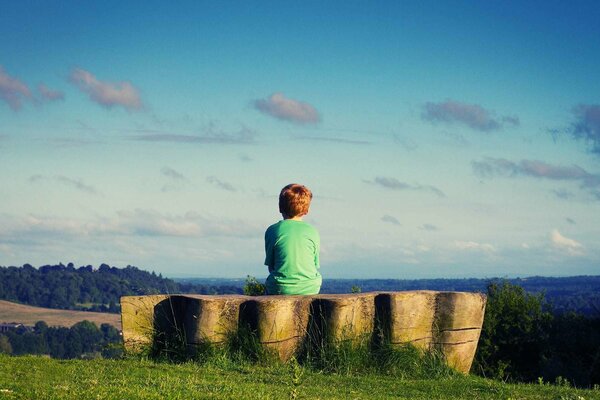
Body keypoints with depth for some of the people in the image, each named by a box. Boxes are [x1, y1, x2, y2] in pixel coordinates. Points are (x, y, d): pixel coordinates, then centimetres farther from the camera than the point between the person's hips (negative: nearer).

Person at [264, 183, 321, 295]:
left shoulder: (272, 231, -3)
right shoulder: (312, 232, 0)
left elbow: (270, 267, 0)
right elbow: (315, 265, 5)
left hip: (280, 290, -1)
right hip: (310, 289, 1)